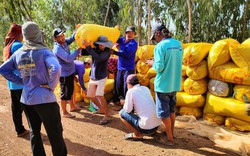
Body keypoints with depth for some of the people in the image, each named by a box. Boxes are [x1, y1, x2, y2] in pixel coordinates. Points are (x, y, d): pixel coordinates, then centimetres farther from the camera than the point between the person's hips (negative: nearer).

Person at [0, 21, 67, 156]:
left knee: (34, 131, 21)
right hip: (44, 98, -6)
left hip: (26, 99, 6)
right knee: (55, 132, 7)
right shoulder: (43, 52, -13)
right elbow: (55, 69, -30)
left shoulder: (18, 53, 4)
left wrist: (21, 81, 9)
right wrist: (51, 85, -15)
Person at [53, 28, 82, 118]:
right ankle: (64, 112, 20)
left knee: (70, 91, 23)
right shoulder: (57, 48, -25)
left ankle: (72, 107, 41)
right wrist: (79, 49, -29)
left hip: (70, 71, 9)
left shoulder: (64, 42, -1)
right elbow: (68, 58, -31)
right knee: (65, 94, 4)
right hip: (64, 74, -9)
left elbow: (71, 38, 6)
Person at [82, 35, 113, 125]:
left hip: (101, 77, -6)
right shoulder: (95, 49, 1)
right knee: (90, 95, 12)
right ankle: (101, 109, 35)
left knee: (99, 95, -18)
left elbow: (98, 58, -31)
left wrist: (88, 47, -30)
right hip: (93, 77, 7)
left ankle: (107, 116, -8)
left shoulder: (107, 51, -14)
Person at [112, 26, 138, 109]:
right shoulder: (122, 39, 9)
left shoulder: (134, 43, -10)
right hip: (120, 68, 7)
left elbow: (126, 55, -21)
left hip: (129, 69, -7)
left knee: (127, 89, -6)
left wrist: (114, 52, -21)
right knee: (118, 87, 14)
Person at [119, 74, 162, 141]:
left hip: (146, 127, -7)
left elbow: (127, 110, -4)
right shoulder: (145, 88, 12)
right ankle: (152, 130, 19)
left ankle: (138, 134, 4)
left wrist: (125, 103, 15)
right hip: (157, 124, 7)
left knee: (122, 113, 8)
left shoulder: (131, 91, -6)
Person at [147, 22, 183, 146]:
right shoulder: (178, 44, 5)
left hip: (163, 85, -7)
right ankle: (171, 133, 36)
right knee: (171, 110, 22)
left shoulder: (160, 46, -17)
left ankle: (170, 139, 17)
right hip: (174, 84, 7)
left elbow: (159, 67, -21)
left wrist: (152, 63, 0)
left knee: (163, 113, 7)